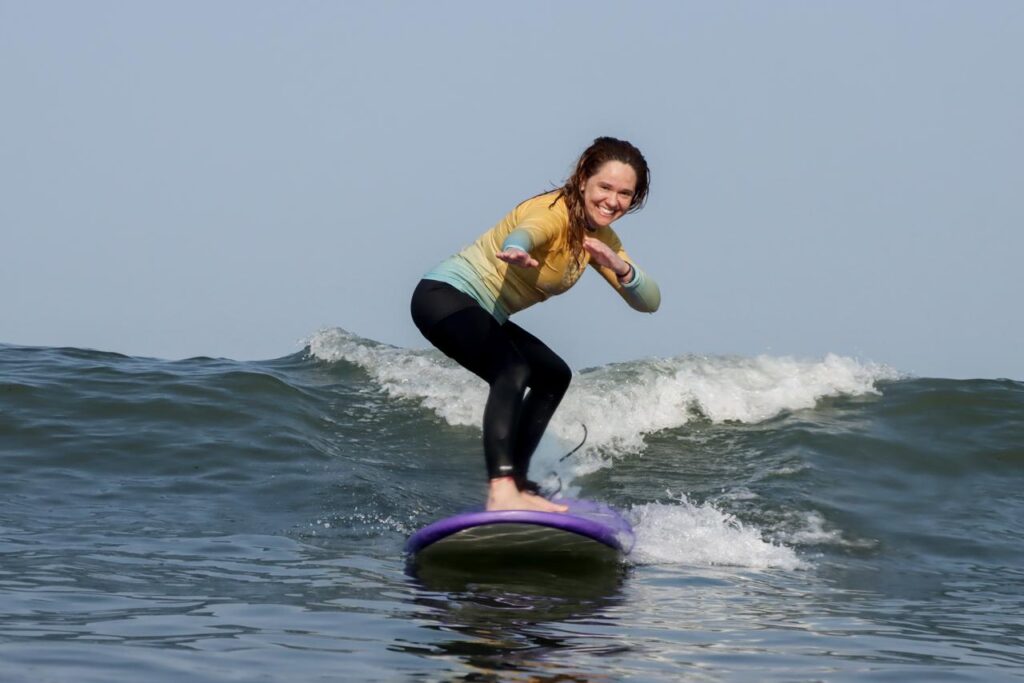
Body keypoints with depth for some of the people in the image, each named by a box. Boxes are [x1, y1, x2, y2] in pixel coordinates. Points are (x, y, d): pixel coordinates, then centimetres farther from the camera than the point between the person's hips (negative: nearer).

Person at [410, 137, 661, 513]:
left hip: (482, 316, 11)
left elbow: (649, 301, 0)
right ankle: (501, 492, -45)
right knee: (512, 372, -32)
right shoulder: (554, 212, -20)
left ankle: (516, 480, 29)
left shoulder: (601, 238, 6)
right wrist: (514, 252, -69)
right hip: (444, 296, -11)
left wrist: (620, 267, -22)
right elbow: (526, 232, -44)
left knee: (554, 376, 24)